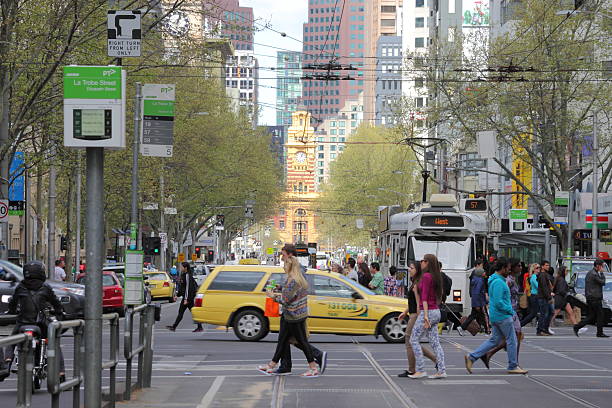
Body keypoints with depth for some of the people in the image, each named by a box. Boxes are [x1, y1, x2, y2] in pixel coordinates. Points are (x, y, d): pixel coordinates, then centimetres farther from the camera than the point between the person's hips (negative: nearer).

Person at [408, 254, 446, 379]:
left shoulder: (426, 276, -13)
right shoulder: (435, 277, 13)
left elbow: (425, 297, -18)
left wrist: (425, 315, -23)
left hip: (427, 311, -9)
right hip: (436, 311, 9)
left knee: (414, 340, -1)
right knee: (435, 342, 7)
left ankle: (420, 370, -4)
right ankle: (441, 370, 3)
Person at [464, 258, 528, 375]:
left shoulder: (494, 280, 15)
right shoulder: (499, 282, -19)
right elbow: (498, 302, -24)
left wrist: (510, 310, 18)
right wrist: (510, 310, -13)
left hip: (495, 316, 10)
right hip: (503, 316, -10)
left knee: (494, 340, 13)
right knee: (512, 340, 1)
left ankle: (472, 357, 6)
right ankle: (513, 366, 10)